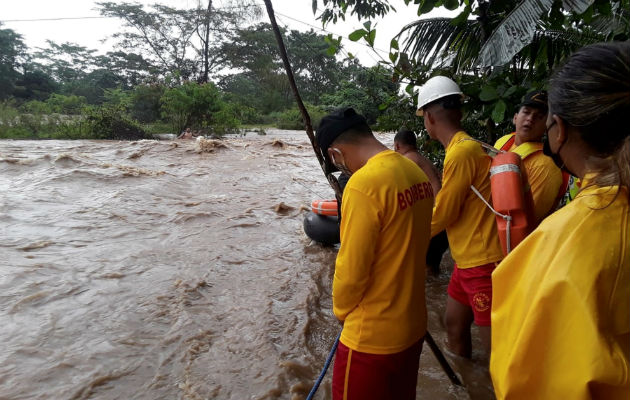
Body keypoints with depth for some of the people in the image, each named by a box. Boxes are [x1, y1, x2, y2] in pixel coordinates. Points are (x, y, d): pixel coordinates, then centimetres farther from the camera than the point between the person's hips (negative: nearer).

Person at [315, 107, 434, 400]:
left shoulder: (363, 184, -25)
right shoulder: (416, 173, 1)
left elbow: (351, 270, -20)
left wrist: (341, 309, 0)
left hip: (372, 337, -7)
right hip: (412, 326, 8)